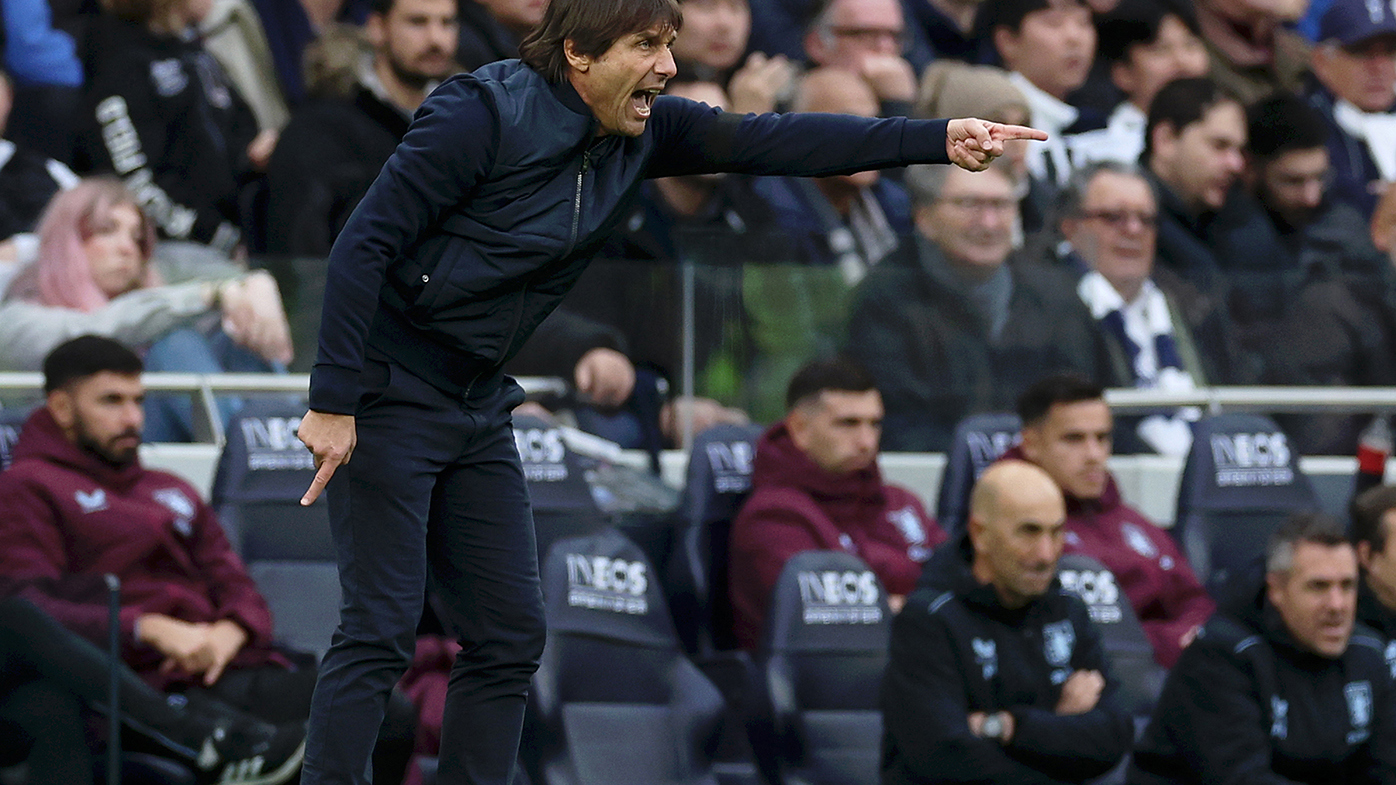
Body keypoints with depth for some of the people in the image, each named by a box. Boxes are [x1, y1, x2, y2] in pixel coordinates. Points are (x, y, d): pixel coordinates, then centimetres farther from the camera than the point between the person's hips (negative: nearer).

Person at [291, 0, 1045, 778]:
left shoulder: (644, 130, 1)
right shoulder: (486, 113, -20)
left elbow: (767, 141, -2)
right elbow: (364, 244, -19)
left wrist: (936, 140, -10)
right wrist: (331, 403, -22)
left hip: (480, 408, 8)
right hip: (389, 395, -8)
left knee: (510, 633, 6)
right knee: (381, 631, -12)